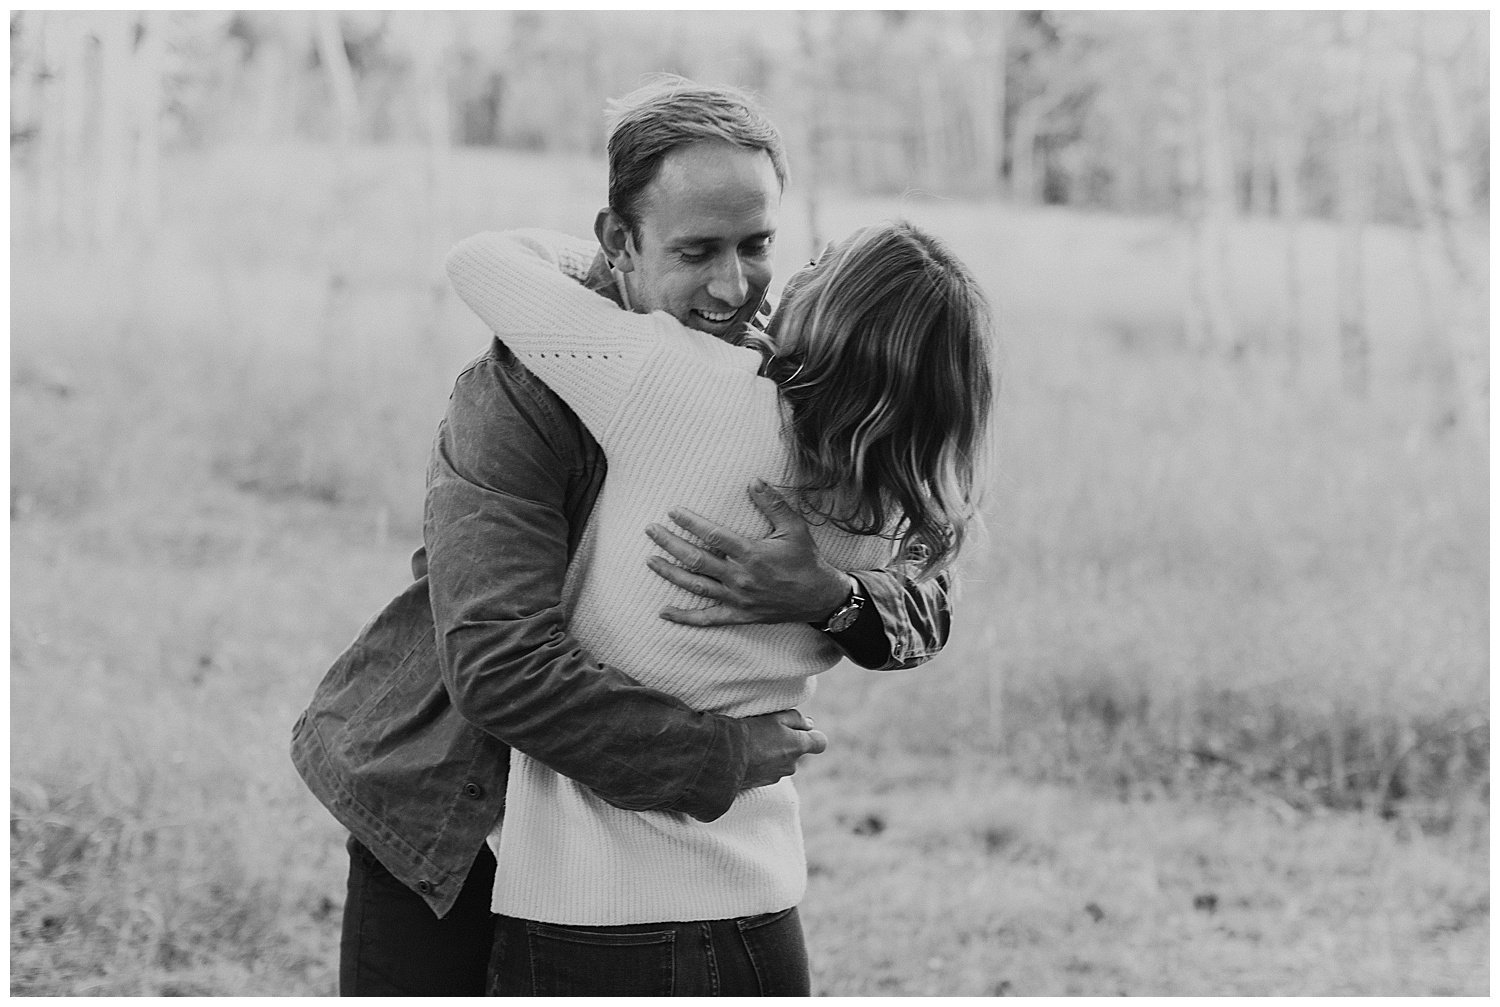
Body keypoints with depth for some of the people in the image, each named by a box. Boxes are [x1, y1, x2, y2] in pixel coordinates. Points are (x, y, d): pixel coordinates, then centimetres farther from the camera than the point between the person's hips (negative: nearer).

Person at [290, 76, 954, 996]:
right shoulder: (517, 394, -23)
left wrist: (825, 593, -30)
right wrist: (725, 755, -29)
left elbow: (924, 603, -6)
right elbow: (500, 667, -33)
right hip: (451, 815, -5)